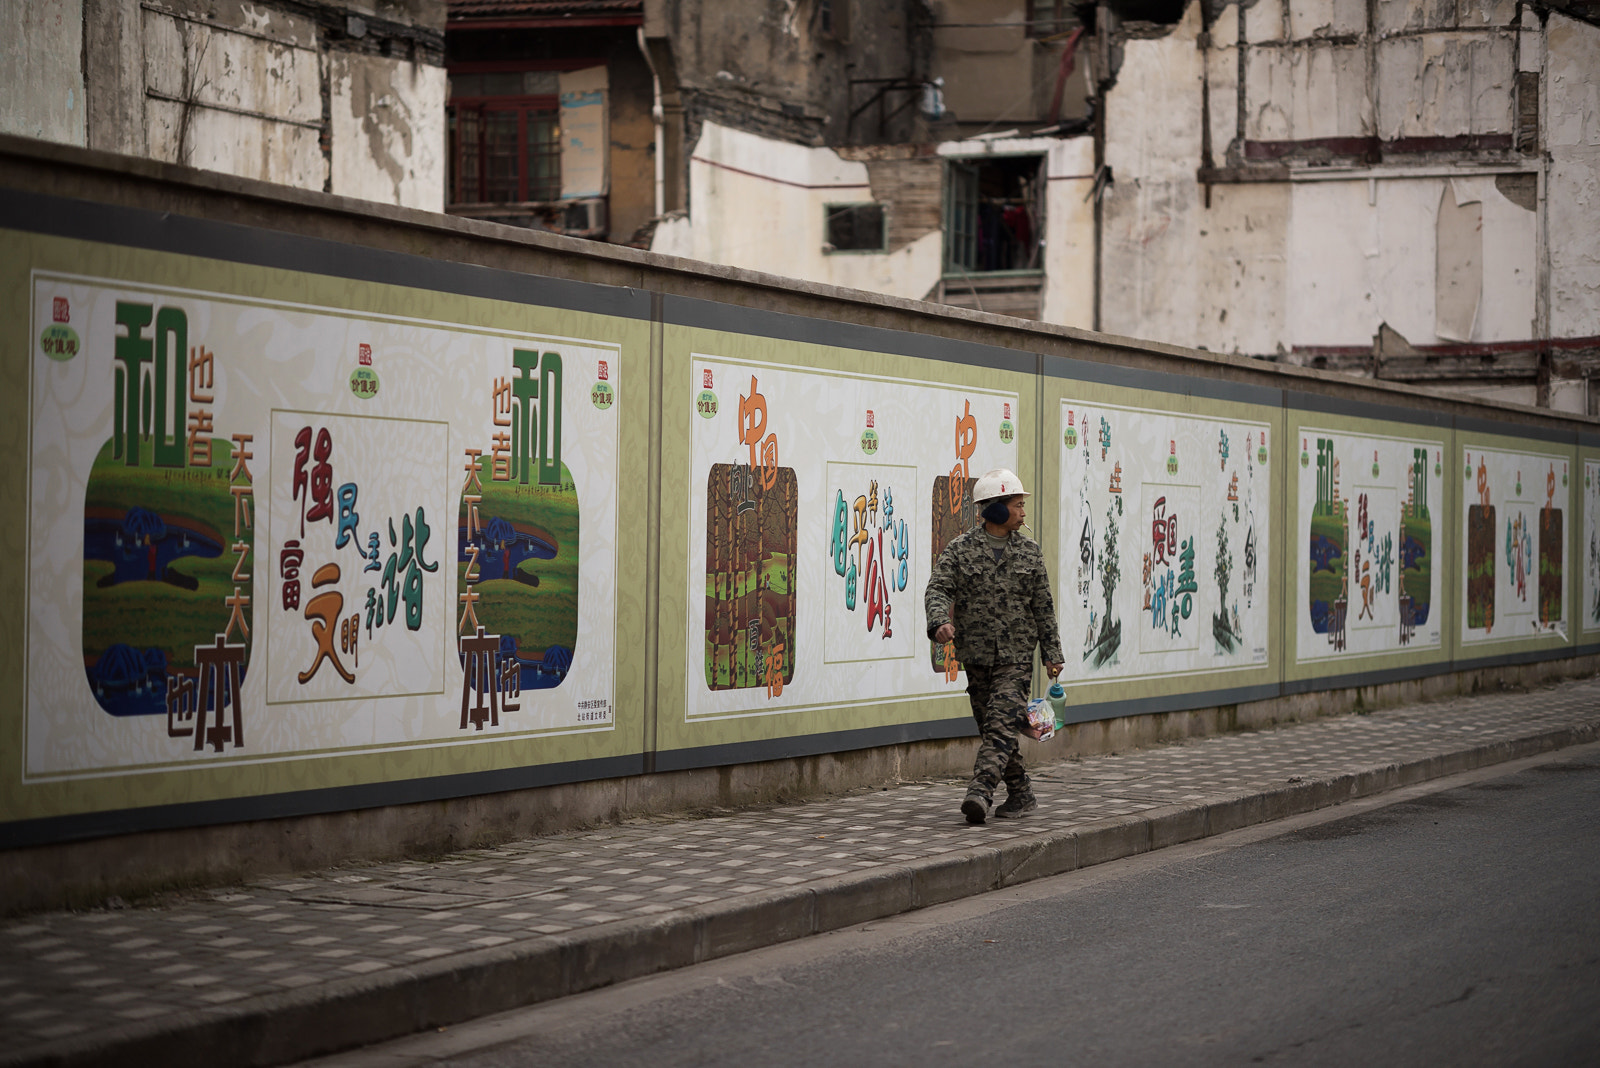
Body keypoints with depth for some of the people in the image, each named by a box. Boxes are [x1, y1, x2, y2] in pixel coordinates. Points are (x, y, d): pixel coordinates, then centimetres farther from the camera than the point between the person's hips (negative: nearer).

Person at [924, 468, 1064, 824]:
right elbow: (938, 589, -9)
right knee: (990, 726, 8)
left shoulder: (1029, 550, 6)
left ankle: (980, 792, -23)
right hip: (976, 654, 1)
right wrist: (940, 621, -30)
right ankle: (1021, 795, 22)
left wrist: (1052, 653, 9)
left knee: (1002, 724, -15)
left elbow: (1043, 606, 10)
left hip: (1016, 655, -1)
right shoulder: (960, 548, 0)